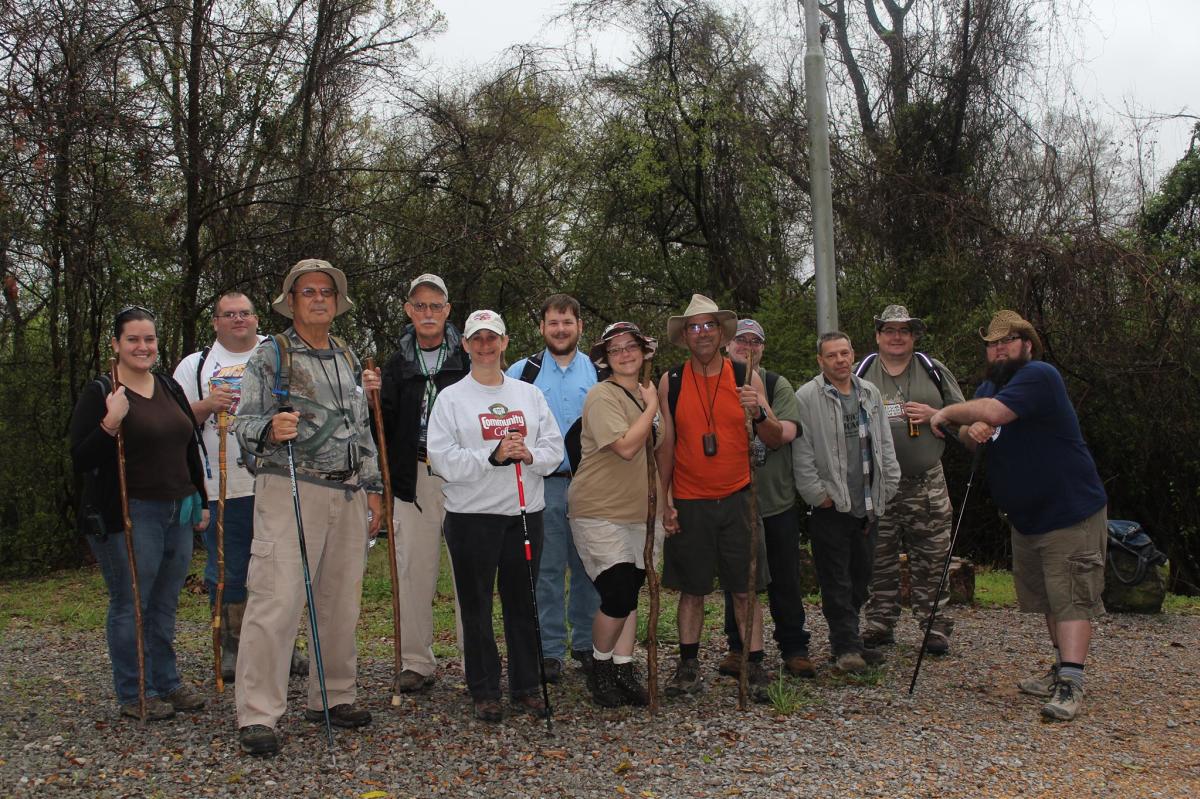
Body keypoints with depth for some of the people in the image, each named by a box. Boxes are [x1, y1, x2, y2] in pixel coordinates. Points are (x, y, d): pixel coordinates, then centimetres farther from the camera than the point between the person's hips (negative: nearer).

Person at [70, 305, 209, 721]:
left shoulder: (171, 388, 13)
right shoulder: (100, 393, -7)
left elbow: (190, 448, 21)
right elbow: (80, 461, -11)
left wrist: (200, 501, 20)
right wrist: (110, 424, -26)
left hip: (177, 512, 6)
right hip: (127, 515, -6)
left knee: (165, 604, 14)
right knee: (130, 604, 0)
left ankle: (167, 683, 26)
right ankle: (133, 695, 11)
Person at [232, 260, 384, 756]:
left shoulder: (348, 360, 18)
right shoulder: (271, 355, 1)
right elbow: (244, 423, -6)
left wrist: (372, 487, 18)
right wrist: (270, 429, -28)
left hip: (348, 494, 6)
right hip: (290, 490, -6)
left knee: (341, 600, 9)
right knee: (277, 599, -11)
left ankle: (333, 697, 22)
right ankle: (257, 715, -6)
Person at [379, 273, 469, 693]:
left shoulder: (467, 357, 3)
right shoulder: (397, 364, 12)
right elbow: (386, 426, 10)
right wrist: (373, 399, -8)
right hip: (413, 477, 3)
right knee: (414, 570, 6)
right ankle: (417, 662, 17)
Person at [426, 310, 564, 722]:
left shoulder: (529, 394, 12)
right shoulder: (450, 398, 1)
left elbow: (554, 447, 8)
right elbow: (443, 459, -9)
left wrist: (530, 455, -12)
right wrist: (493, 457, -19)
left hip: (525, 513, 3)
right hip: (472, 517, -3)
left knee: (523, 603, 9)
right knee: (477, 606, 4)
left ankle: (526, 687, 20)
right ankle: (484, 692, 15)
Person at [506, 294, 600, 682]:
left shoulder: (599, 371, 8)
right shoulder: (522, 372, 4)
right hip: (543, 485, -1)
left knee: (588, 567, 8)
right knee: (547, 570, 1)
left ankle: (585, 642, 21)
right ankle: (551, 650, 10)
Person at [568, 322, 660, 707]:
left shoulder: (642, 394, 14)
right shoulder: (602, 396, -13)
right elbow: (626, 446, -23)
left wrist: (649, 492, 16)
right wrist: (652, 407, -13)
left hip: (633, 512, 8)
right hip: (598, 512, -8)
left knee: (629, 595, 10)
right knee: (618, 596, -14)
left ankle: (624, 670, 20)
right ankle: (600, 668, 7)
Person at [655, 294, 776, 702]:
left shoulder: (745, 378, 2)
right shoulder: (670, 382, 2)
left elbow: (776, 439, 3)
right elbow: (665, 446, 5)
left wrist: (759, 413, -17)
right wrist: (665, 500, -1)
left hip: (737, 499, 0)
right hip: (688, 503, 0)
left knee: (746, 589, 3)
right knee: (691, 589, 7)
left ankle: (755, 669, 12)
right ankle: (689, 667, 18)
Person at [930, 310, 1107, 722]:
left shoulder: (1040, 375, -18)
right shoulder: (989, 386, 13)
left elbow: (994, 412, -32)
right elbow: (969, 435, 7)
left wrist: (947, 412, -15)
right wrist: (970, 430, -18)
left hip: (1071, 513, -9)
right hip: (1027, 517, 9)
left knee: (1071, 598, -12)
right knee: (1048, 599, 15)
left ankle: (1070, 686, -16)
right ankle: (1062, 670, 26)